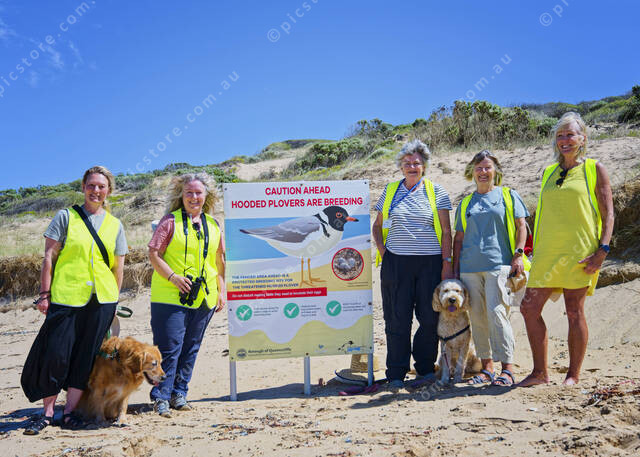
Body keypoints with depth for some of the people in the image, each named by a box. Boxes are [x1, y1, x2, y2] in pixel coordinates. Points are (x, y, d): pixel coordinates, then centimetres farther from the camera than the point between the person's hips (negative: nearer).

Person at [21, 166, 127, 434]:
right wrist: (44, 294, -5)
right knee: (56, 354, -3)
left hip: (101, 300, 2)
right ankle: (47, 412, 14)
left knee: (85, 356, 5)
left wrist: (114, 301, 9)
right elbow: (49, 256, 0)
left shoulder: (115, 225, 11)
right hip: (65, 297, -2)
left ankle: (69, 412, 17)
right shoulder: (66, 216, 3)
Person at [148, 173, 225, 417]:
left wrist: (221, 291, 12)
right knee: (169, 348, -4)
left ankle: (179, 393, 23)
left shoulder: (213, 225, 13)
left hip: (203, 298, 5)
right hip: (170, 296, -4)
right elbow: (154, 254, -5)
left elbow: (219, 260, 17)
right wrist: (172, 277, -16)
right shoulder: (170, 220, -1)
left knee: (190, 348, 11)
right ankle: (161, 397, 8)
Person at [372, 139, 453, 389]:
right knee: (397, 318, 1)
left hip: (430, 262, -1)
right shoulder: (390, 191, 12)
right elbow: (378, 225, 21)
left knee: (430, 317, 2)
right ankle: (396, 373, 11)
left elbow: (446, 231, 4)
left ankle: (425, 368, 20)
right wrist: (381, 249, 6)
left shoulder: (436, 191, 6)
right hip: (396, 262, 1)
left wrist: (447, 262, -2)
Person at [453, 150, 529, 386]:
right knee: (477, 317, 5)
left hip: (498, 264, -3)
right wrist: (455, 269, 10)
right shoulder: (465, 203, 17)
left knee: (496, 313, -13)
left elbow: (521, 227, 7)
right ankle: (486, 367, 14)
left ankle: (507, 368, -7)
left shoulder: (508, 195, 11)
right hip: (469, 267, 4)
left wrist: (518, 255, -6)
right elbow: (459, 238, 17)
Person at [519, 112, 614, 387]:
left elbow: (608, 213, -1)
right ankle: (540, 372, 12)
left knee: (574, 312, 0)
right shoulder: (549, 172, 16)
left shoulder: (594, 169, 3)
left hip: (579, 252, -5)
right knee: (529, 307, -1)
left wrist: (602, 250, -12)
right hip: (548, 252, 5)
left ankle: (573, 375, 15)